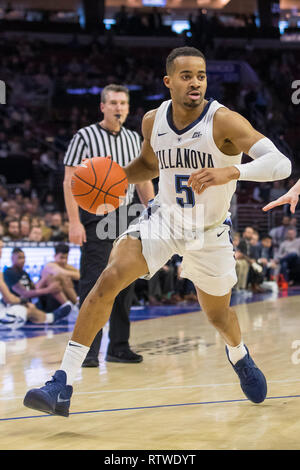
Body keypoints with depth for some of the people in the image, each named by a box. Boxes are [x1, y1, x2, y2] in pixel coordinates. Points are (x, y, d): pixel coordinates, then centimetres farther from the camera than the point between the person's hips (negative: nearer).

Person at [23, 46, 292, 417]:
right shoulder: (153, 121, -9)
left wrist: (231, 171, -50)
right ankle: (62, 385, -20)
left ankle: (238, 355, 55)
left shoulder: (224, 122, -23)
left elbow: (281, 164, -34)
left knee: (218, 314, 15)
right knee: (109, 279, -21)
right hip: (163, 219, 2)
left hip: (210, 233, -2)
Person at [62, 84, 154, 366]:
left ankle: (119, 347, 16)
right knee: (93, 284, -9)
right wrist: (74, 222, -17)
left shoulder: (134, 139, 13)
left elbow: (143, 182, 18)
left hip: (127, 218, 6)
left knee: (125, 284, 7)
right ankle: (88, 351, -4)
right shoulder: (85, 137, -5)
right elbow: (70, 181, -9)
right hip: (96, 218, -6)